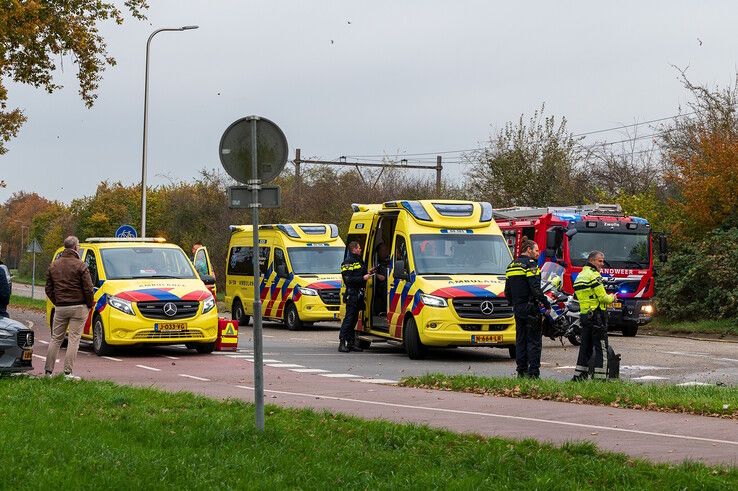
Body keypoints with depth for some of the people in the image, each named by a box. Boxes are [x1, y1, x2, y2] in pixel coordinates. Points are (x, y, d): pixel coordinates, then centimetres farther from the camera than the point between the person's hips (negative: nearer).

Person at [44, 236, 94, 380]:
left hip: (60, 308, 5)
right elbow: (88, 288, -12)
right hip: (78, 307, -5)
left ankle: (48, 370, 11)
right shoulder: (80, 266, -10)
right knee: (74, 339, -2)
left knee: (55, 338, 13)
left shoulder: (54, 266, 9)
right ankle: (68, 372, -6)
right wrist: (90, 304, 2)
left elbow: (49, 289, 12)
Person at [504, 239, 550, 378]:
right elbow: (535, 288, -19)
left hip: (518, 309, 8)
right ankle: (533, 372, -8)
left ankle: (521, 370, 12)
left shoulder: (511, 266, 15)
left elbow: (507, 292, 17)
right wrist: (546, 302, -12)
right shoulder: (530, 264, -11)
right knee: (534, 341, -5)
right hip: (531, 308, -8)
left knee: (520, 340, 12)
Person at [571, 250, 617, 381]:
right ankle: (599, 377, -8)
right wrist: (612, 298, 5)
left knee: (585, 347, 14)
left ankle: (579, 375, 14)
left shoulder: (580, 276, 16)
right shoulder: (594, 275, -13)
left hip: (584, 315, 9)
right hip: (596, 315, -9)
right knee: (601, 348, -5)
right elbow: (603, 297, -17)